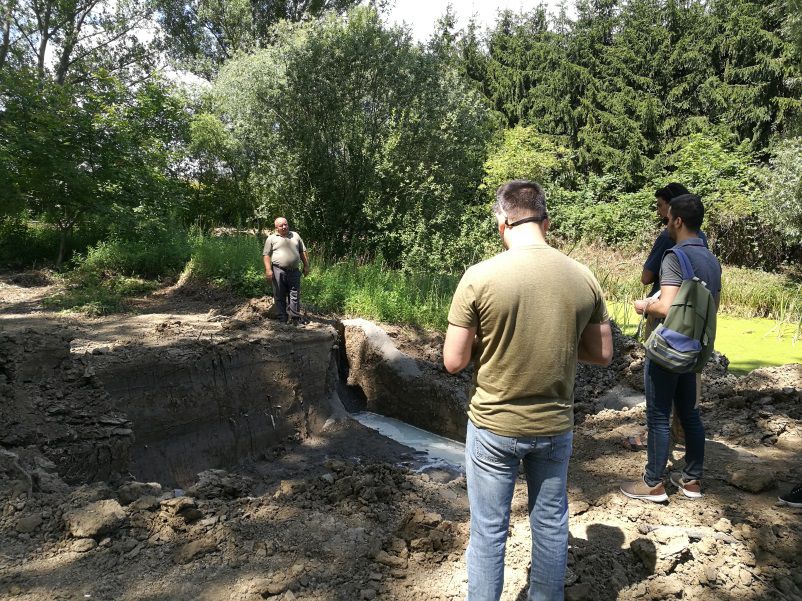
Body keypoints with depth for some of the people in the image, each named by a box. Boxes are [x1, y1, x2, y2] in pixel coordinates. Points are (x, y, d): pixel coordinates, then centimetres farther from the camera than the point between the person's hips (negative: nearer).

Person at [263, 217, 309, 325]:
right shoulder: (271, 238, 5)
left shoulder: (295, 235, 14)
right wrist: (268, 270, -11)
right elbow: (266, 255, 0)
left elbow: (303, 251, 17)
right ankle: (282, 320, 8)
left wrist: (306, 266, 11)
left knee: (295, 295, 3)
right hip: (278, 271, -3)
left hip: (294, 271, 3)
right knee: (280, 296, 2)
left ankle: (294, 318, 10)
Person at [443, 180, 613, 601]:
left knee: (488, 531, 13)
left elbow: (454, 362, -13)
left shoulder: (479, 277, -17)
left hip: (494, 427, -3)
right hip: (555, 425, 3)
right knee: (551, 526, 21)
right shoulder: (583, 278, -7)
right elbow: (602, 355, 3)